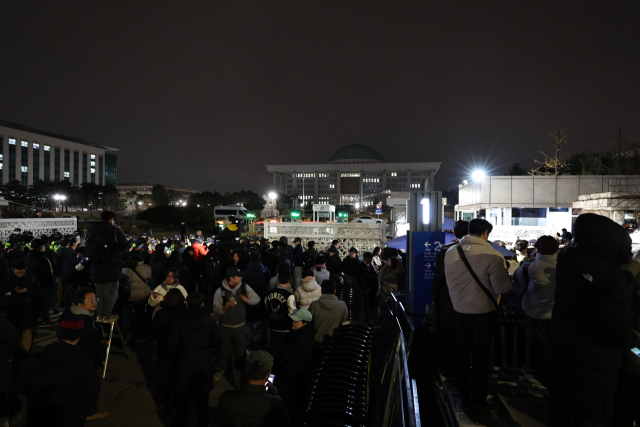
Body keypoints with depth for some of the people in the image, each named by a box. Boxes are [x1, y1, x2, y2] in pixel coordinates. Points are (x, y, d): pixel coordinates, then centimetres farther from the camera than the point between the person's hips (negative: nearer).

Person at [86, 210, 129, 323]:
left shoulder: (92, 230, 7)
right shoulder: (114, 230, -11)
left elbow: (89, 248, 16)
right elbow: (126, 246, -11)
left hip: (96, 266, 6)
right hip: (111, 266, -6)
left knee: (99, 290, 15)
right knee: (110, 291, 3)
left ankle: (98, 315, 22)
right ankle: (107, 315, 7)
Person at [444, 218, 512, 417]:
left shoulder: (451, 253, -4)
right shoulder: (492, 256, -20)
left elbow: (449, 281, 4)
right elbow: (502, 287, -17)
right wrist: (507, 276, 3)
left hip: (460, 310, 4)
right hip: (484, 311, -4)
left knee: (462, 353, 17)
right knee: (481, 356, 10)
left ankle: (464, 394, 32)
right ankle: (478, 403, 20)